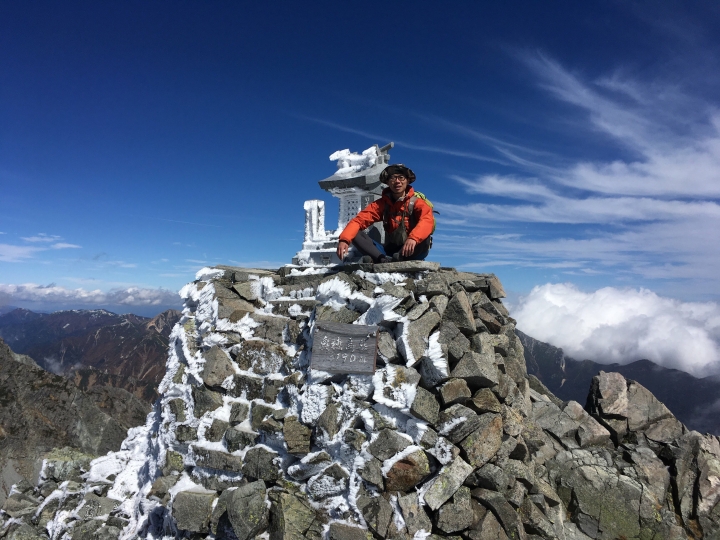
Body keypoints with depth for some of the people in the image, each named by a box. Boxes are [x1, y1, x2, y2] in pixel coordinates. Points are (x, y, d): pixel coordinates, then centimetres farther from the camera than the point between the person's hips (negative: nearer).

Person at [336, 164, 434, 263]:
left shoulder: (416, 202, -5)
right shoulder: (381, 203, 5)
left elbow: (427, 220, -26)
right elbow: (359, 219, -8)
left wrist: (413, 238, -48)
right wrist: (344, 239, -28)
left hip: (411, 252, -3)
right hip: (390, 250, 4)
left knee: (424, 237, -33)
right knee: (356, 234, -13)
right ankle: (384, 260, -36)